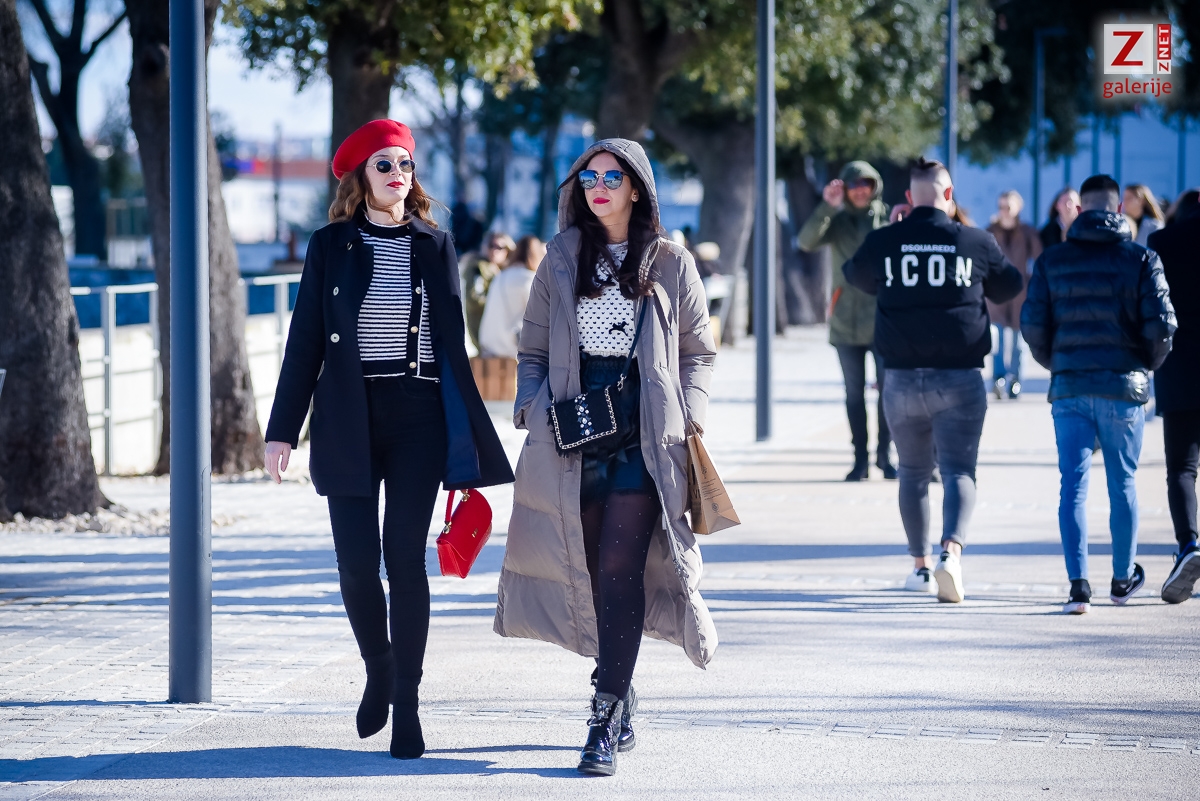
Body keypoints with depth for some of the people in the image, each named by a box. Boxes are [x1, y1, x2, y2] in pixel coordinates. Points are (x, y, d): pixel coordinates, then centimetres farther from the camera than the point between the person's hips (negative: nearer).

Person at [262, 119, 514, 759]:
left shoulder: (434, 246, 8)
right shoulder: (332, 246, 5)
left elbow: (452, 340, 10)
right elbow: (305, 339, 4)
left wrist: (466, 438, 6)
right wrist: (283, 428, -1)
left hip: (417, 418, 0)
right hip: (349, 423, 0)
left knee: (405, 560, -3)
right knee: (357, 561, -4)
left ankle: (406, 705, 2)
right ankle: (379, 672, 23)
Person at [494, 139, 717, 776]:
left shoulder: (670, 262, 7)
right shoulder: (561, 260, 12)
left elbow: (699, 350, 12)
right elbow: (532, 350, 16)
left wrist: (687, 419, -1)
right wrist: (533, 409, 0)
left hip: (645, 433, -3)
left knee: (620, 568, -13)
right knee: (592, 569, 4)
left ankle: (606, 720, -15)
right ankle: (621, 694, 22)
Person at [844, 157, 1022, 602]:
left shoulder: (882, 243, -2)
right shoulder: (976, 243, -3)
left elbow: (857, 275, 20)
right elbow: (1009, 287, 13)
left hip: (902, 379, 2)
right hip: (960, 378, -2)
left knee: (913, 473, 17)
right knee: (959, 470, -3)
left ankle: (921, 566, 24)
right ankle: (951, 552, -26)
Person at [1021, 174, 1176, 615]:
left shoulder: (1051, 260, 3)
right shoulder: (1141, 259, -2)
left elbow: (1032, 323, -1)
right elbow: (1161, 323, -8)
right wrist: (1147, 364, 12)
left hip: (1069, 387, 1)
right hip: (1124, 386, -1)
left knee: (1073, 484, 1)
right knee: (1122, 484, 14)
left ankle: (1078, 585, -10)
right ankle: (1123, 579, 27)